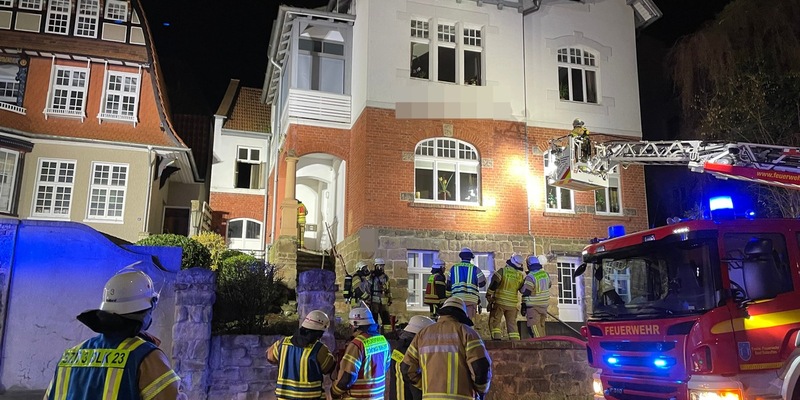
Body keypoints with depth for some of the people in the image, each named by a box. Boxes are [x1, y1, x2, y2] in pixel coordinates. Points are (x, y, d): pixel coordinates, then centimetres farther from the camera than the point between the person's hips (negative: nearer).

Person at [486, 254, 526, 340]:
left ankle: (497, 337, -12)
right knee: (512, 323, 13)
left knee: (494, 321, 2)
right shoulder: (521, 276, 3)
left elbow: (494, 284, -12)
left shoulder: (502, 271, -8)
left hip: (499, 302, -4)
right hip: (513, 304, 4)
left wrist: (488, 295, -5)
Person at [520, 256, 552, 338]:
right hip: (544, 304, 7)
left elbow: (526, 292, -16)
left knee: (534, 328, -6)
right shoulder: (545, 274, 5)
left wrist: (523, 307, -8)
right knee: (541, 326, 16)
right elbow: (548, 285, 22)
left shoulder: (530, 277, -17)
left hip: (533, 306, -7)